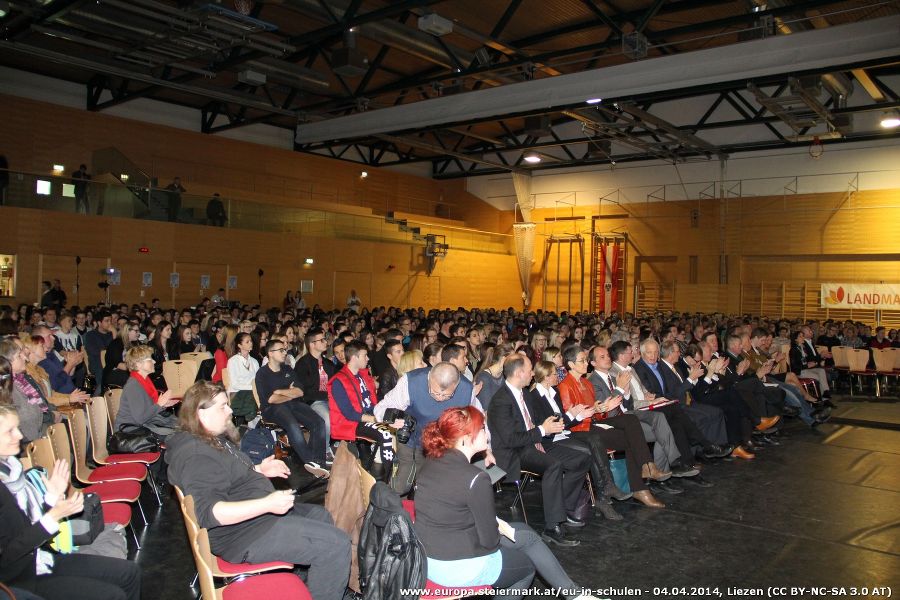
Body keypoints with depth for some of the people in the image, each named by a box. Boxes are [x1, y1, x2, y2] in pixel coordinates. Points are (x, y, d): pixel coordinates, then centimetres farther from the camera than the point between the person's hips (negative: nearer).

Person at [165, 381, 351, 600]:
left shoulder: (213, 438, 10)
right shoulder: (195, 455, -23)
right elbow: (209, 512, -34)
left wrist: (259, 470, 13)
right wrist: (267, 504, -38)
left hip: (260, 512, 12)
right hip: (245, 534, -12)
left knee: (320, 515, 26)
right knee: (336, 544, -17)